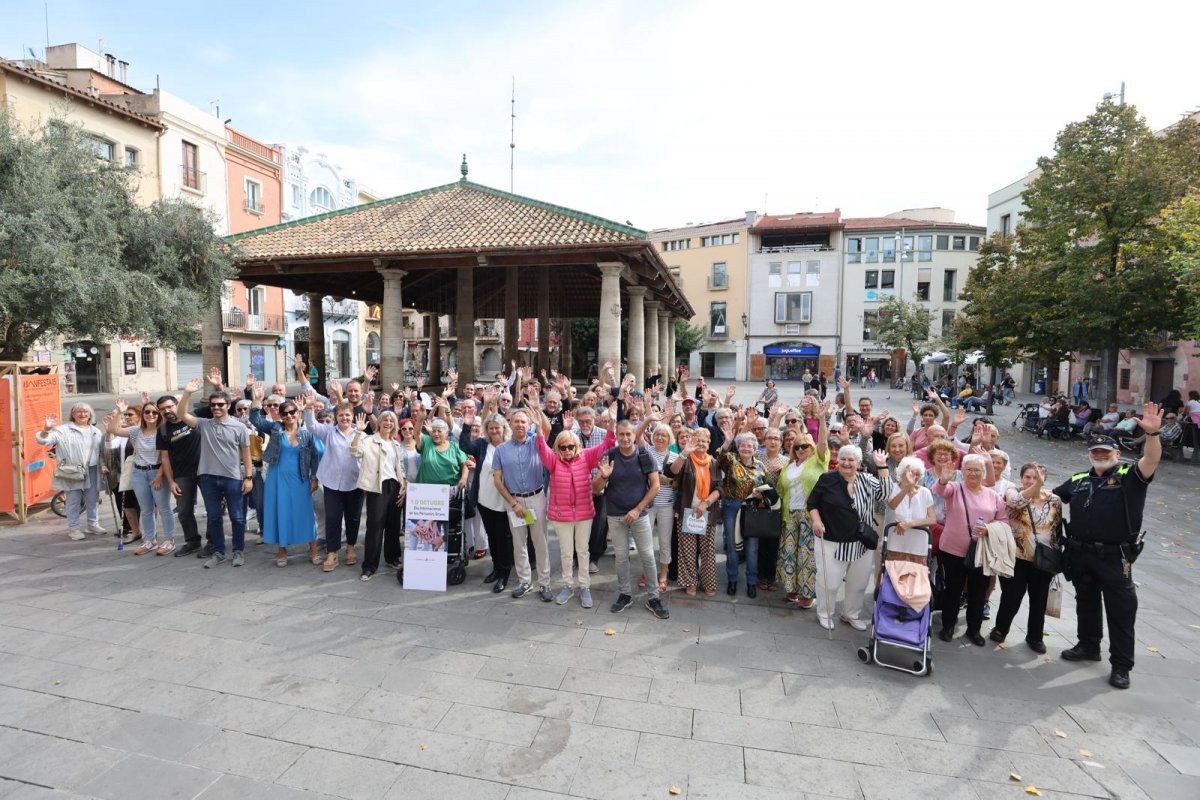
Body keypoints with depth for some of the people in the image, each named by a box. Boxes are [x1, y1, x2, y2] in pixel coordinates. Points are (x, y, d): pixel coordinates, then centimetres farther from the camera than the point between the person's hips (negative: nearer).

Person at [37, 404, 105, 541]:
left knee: (93, 499, 13)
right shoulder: (63, 430, -5)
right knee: (73, 501, 3)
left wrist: (103, 465, 4)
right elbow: (42, 440, -15)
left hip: (91, 471, 4)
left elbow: (101, 451, 13)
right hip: (72, 472, -4)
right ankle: (73, 528, 13)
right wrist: (47, 429, -34)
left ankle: (92, 524, 28)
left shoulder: (96, 431, 10)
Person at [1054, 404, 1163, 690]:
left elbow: (1151, 460, -21)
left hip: (1115, 558, -4)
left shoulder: (1129, 477, -2)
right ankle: (1088, 646, 35)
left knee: (1121, 610, 3)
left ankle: (1121, 665, 15)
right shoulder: (1078, 481, 11)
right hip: (1080, 554, 5)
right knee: (1086, 603, 19)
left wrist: (1152, 433, -36)